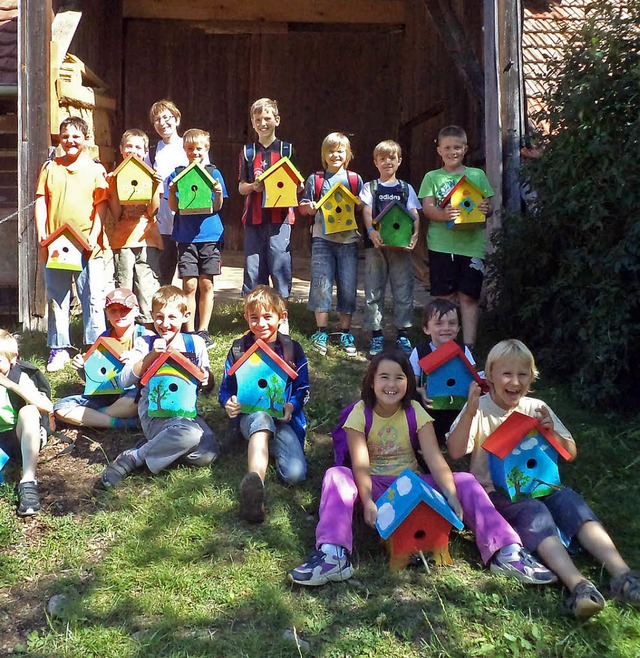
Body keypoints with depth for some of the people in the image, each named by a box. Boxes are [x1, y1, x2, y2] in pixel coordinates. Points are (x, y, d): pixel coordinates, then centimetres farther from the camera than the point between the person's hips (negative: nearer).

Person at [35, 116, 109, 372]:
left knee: (93, 298, -1)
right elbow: (41, 200, 8)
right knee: (56, 299, 7)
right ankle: (59, 349, 16)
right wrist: (41, 233, -3)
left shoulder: (96, 169, 6)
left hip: (88, 246, -2)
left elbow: (101, 205, 1)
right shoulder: (50, 167, 11)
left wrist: (94, 236, -9)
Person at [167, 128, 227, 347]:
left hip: (210, 235, 1)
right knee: (189, 284, -3)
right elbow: (173, 207, 3)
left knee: (206, 284, 3)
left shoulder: (213, 173, 8)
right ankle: (189, 332, 5)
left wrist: (218, 193, -16)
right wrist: (171, 192, -15)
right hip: (186, 236, 0)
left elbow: (217, 207, 3)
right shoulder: (177, 174, 7)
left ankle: (203, 331, 12)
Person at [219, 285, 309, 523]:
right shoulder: (238, 349, 5)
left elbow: (303, 389, 8)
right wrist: (229, 403, -15)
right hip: (249, 415, -1)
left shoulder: (293, 350, 4)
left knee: (295, 474, -27)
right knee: (261, 416, -43)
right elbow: (225, 388, 10)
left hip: (283, 417, 1)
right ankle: (255, 479, -61)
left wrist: (291, 406, -15)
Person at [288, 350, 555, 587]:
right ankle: (333, 555, -43)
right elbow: (360, 463, -21)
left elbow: (435, 459, -16)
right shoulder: (360, 413, -10)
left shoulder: (415, 412, -5)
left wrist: (452, 497, -32)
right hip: (374, 486, -1)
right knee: (336, 475, -32)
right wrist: (367, 501, -39)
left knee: (465, 481, -20)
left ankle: (506, 552, -25)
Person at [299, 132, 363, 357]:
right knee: (321, 284, -2)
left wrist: (356, 204, -10)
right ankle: (321, 332, 9)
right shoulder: (315, 179, 7)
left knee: (348, 286, 3)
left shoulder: (355, 179, 8)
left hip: (348, 239, 1)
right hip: (322, 239, -1)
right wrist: (309, 207, -13)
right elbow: (303, 206, 8)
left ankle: (345, 333, 14)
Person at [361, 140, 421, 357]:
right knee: (373, 290, 1)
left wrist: (415, 234, -15)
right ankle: (376, 335, 9)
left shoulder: (406, 188, 13)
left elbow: (414, 215, 5)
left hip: (401, 244, 1)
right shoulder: (370, 187, 10)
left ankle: (402, 334, 10)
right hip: (375, 243, -1)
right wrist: (371, 231, -25)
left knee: (403, 290, 1)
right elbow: (366, 212, -5)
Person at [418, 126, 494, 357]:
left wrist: (486, 210, -14)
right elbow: (427, 208, -3)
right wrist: (444, 214, -24)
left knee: (469, 297, 2)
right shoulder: (432, 177, 8)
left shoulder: (477, 175, 11)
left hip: (472, 243, 1)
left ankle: (469, 346, 6)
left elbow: (488, 206, 10)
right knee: (445, 296, 3)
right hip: (442, 244, 0)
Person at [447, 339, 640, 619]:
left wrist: (552, 432, -10)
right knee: (533, 511, -33)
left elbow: (571, 454, 11)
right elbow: (455, 451, -14)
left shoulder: (536, 408, 11)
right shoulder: (480, 409, -1)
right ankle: (578, 585, -50)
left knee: (569, 499, -26)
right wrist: (470, 411, -24)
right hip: (494, 492, -4)